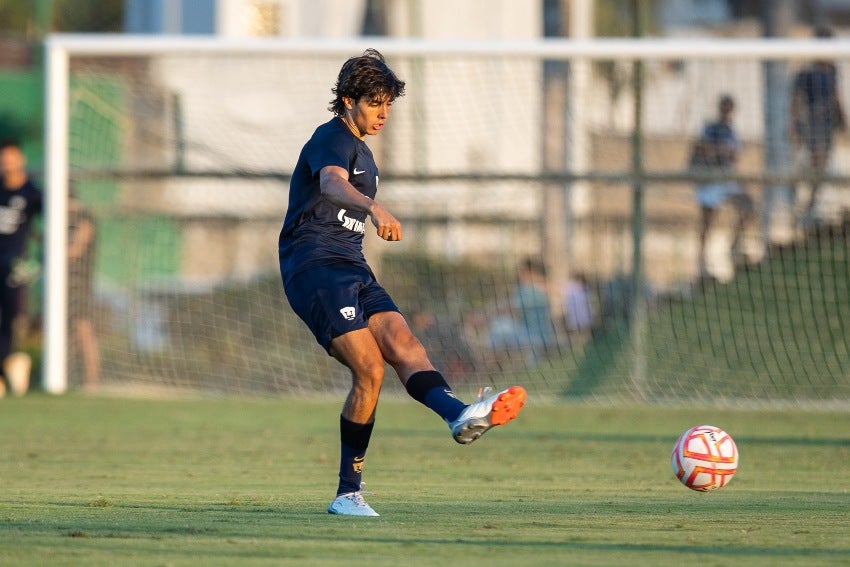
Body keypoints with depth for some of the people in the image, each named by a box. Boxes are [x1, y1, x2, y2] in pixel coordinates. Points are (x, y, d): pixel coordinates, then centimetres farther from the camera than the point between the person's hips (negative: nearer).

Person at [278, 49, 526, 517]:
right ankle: (348, 492, -13)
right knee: (370, 370, -19)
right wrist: (374, 208, -51)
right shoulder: (332, 138, -7)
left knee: (405, 346, -18)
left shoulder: (363, 154, 24)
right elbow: (331, 184, -31)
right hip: (313, 267, -8)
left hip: (351, 268, 8)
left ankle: (459, 416, -43)